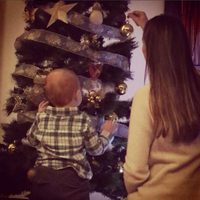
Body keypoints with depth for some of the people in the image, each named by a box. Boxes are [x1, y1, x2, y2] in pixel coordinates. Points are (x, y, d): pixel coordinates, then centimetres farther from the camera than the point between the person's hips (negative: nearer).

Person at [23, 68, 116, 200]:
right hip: (73, 181, -3)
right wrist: (106, 132, 15)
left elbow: (31, 141, 12)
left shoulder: (42, 116, -4)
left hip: (43, 178, 3)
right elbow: (97, 149, -2)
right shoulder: (83, 120, -11)